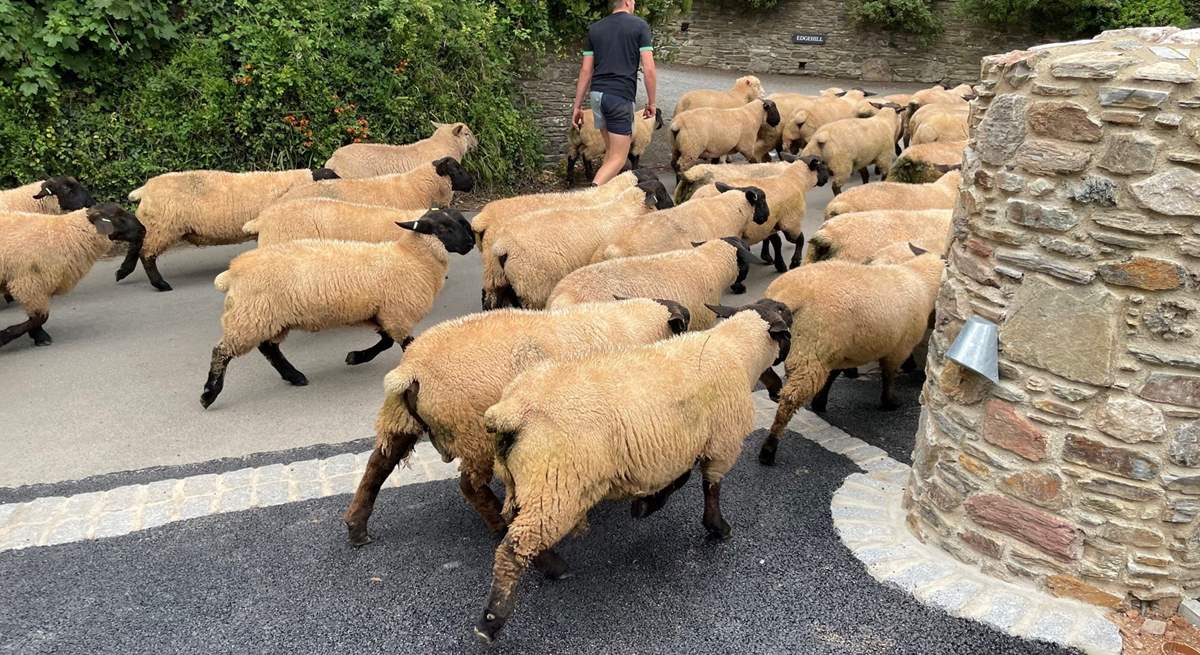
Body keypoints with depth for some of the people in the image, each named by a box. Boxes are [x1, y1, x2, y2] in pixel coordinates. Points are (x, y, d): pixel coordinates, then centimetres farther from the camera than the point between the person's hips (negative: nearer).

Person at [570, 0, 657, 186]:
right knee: (618, 158, -5)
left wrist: (577, 105, 13)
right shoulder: (639, 26, 1)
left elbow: (586, 71, 10)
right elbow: (648, 69, -5)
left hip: (597, 94, 5)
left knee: (611, 150, 21)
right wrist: (651, 101, 5)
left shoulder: (594, 28, 12)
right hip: (621, 96, -5)